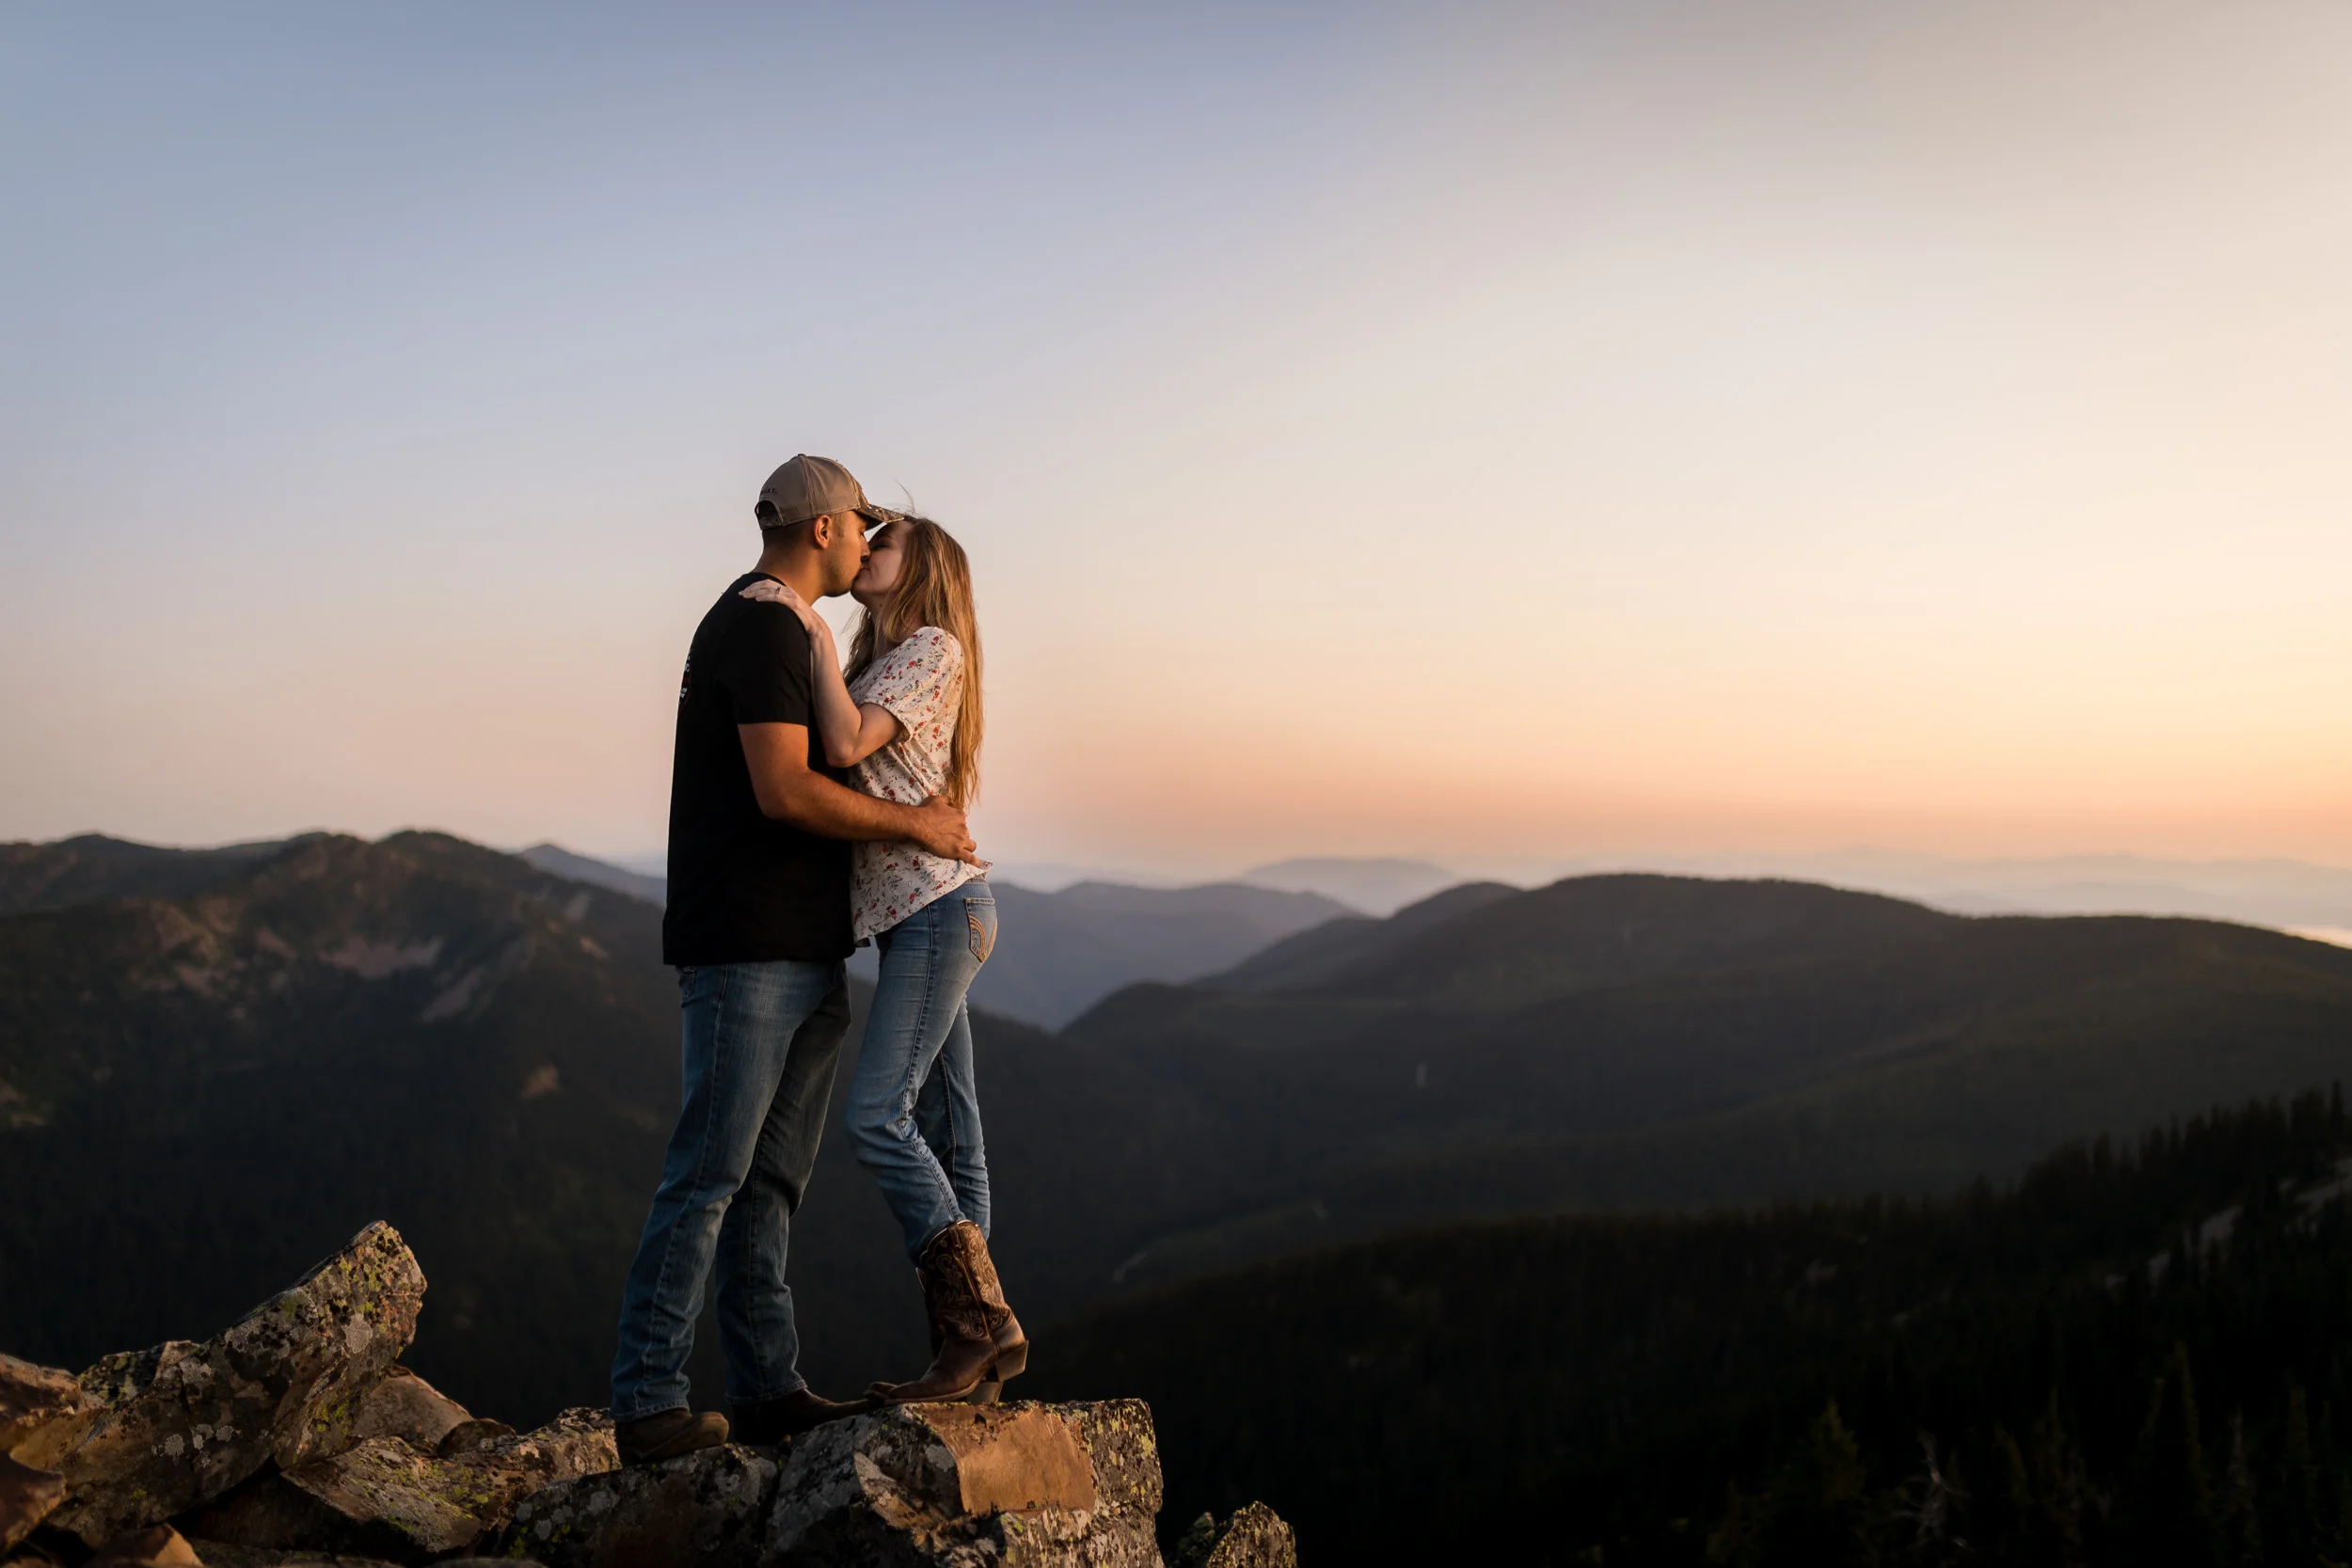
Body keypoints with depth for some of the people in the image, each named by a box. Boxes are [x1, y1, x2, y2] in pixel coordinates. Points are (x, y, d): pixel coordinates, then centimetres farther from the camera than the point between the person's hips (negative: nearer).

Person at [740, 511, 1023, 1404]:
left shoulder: (933, 647, -4)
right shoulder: (872, 667, 24)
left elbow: (847, 744, -17)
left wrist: (816, 631, -11)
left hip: (939, 904, -9)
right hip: (914, 917, 9)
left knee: (877, 1115, -17)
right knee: (944, 1138, 5)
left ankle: (979, 1320, -12)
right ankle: (975, 1351, 6)